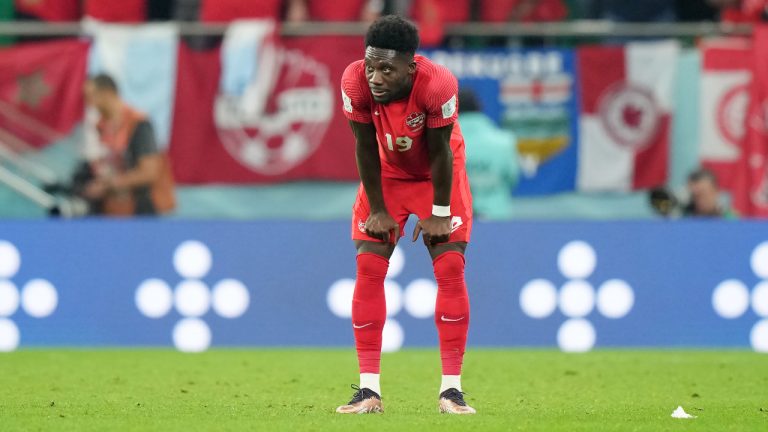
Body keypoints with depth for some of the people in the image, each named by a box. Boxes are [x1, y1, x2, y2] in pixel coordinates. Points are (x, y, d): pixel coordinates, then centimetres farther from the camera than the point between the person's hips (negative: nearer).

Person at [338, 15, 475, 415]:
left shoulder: (438, 85, -36)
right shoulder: (355, 82, -31)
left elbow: (439, 152, -23)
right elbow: (366, 147, -17)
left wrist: (439, 213, -14)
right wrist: (377, 210, -10)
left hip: (438, 175, -2)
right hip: (387, 175, 2)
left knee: (450, 268, -9)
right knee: (368, 268, -7)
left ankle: (451, 388, -5)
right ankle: (368, 389, -4)